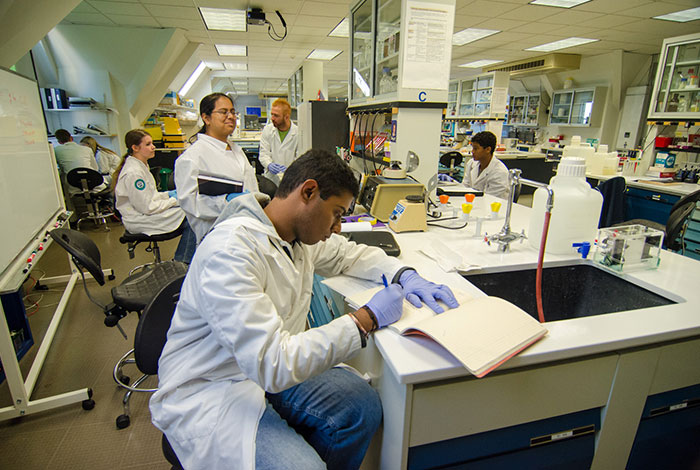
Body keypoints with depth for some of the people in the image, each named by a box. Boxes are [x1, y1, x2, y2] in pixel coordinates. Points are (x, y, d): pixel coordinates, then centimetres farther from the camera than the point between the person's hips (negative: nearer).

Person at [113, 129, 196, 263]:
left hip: (146, 212, 10)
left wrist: (168, 194, 7)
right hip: (139, 221, -10)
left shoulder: (141, 165, 11)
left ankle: (179, 261, 3)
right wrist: (174, 201, -12)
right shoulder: (133, 173, -21)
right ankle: (181, 263, -9)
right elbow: (147, 207, -21)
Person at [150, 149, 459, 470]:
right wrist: (366, 319, -25)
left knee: (363, 407, -14)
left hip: (273, 368, 7)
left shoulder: (301, 233, -2)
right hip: (209, 391, -7)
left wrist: (404, 275, -1)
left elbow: (352, 254, 17)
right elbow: (272, 364, -32)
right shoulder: (230, 250, -28)